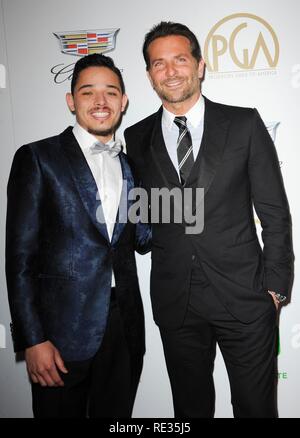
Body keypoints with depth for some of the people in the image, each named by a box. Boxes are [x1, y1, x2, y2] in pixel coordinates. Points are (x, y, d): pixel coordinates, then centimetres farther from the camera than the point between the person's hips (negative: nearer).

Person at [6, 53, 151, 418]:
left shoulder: (131, 166, 11)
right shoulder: (38, 158, -4)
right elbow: (20, 256, -7)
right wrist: (32, 340, -11)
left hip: (124, 328, 5)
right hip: (63, 330, -4)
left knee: (116, 415, 17)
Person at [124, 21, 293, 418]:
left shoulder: (244, 124, -2)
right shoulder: (137, 139, 4)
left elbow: (274, 211, -2)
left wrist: (275, 284, -5)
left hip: (244, 295, -1)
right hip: (174, 300, 2)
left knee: (256, 406, 14)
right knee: (191, 406, 18)